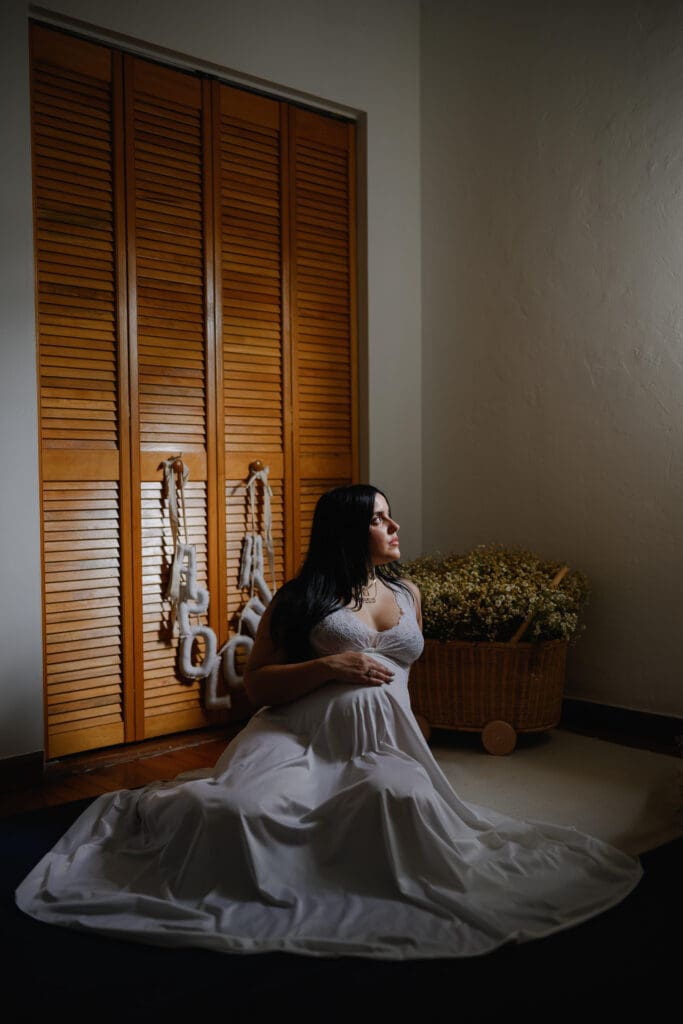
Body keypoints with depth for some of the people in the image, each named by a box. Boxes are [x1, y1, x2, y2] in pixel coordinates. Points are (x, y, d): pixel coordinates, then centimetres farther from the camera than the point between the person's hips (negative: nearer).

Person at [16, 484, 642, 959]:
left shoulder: (408, 594, 22)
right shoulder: (303, 599, 6)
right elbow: (257, 684, 2)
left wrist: (412, 730, 26)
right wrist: (330, 666, -10)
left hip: (385, 738, 4)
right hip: (304, 731, -3)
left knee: (398, 795, -35)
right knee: (242, 807, -32)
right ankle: (150, 809, 4)